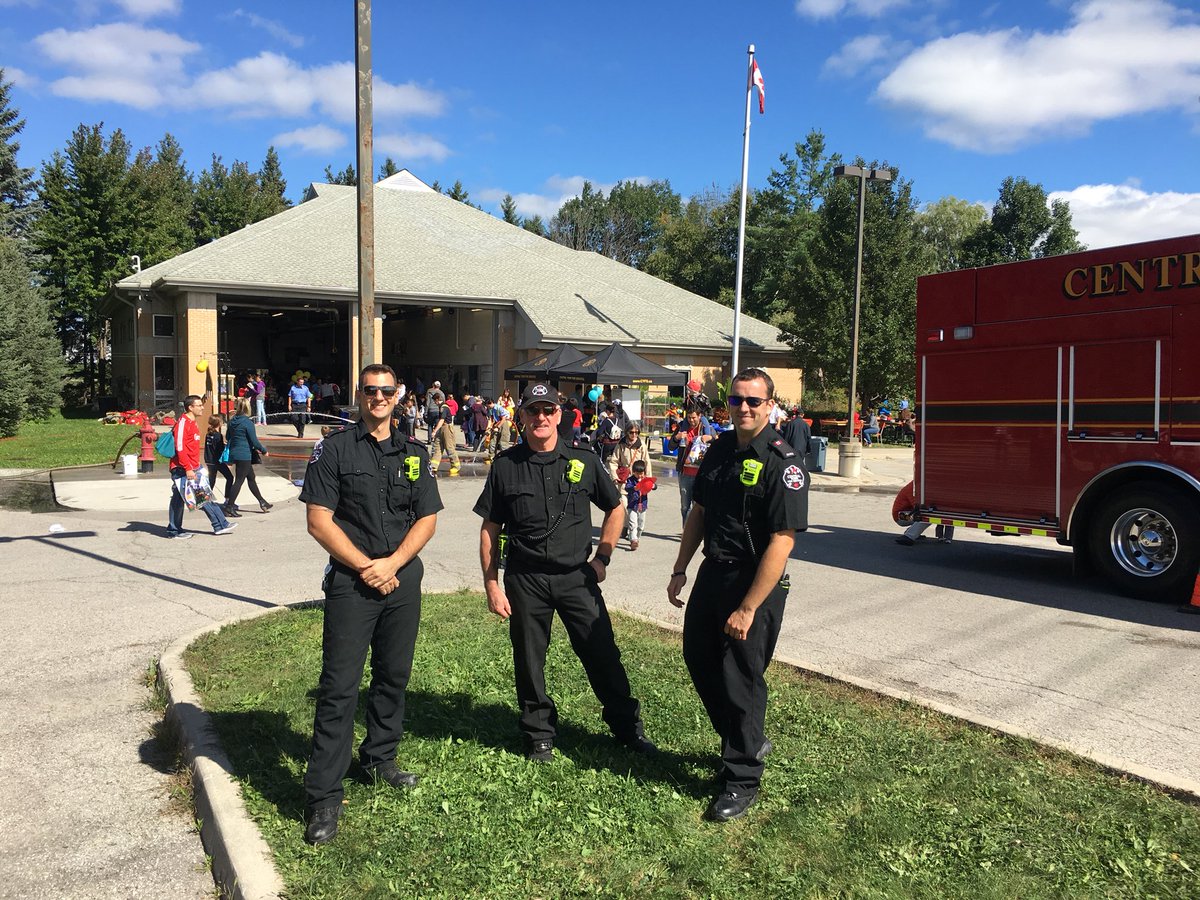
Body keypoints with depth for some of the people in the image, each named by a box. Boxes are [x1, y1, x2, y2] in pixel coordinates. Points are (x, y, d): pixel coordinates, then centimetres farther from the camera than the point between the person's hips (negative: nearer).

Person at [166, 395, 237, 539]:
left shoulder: (192, 423, 15)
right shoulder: (183, 423, -15)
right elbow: (180, 448, -21)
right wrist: (188, 469, -23)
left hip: (193, 469, 10)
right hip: (182, 470, -10)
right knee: (178, 500, 1)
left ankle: (220, 525, 10)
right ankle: (174, 531, 10)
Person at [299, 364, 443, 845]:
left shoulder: (413, 453, 11)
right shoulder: (335, 448, -2)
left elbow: (427, 519, 7)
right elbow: (319, 521, -7)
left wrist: (391, 564, -8)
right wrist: (366, 567, -11)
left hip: (403, 580, 4)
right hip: (351, 582, -4)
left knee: (394, 677, 14)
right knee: (339, 687, -5)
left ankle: (379, 759, 34)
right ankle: (324, 797, 1)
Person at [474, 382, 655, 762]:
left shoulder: (582, 461, 1)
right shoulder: (506, 465, 0)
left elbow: (616, 509, 14)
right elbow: (490, 529, 4)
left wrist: (602, 557, 5)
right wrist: (492, 585, 0)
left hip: (577, 576, 0)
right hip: (525, 579, 0)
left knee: (602, 653, 3)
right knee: (529, 661, 8)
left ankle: (628, 727, 21)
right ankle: (539, 735, 27)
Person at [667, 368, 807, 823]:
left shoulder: (782, 462, -18)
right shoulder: (720, 450, 5)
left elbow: (782, 541, -22)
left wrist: (747, 609, -24)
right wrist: (680, 571, 10)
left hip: (756, 583, -8)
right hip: (712, 574, 8)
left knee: (741, 679, 2)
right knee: (699, 660, 17)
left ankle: (741, 779, 20)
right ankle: (748, 741, 39)